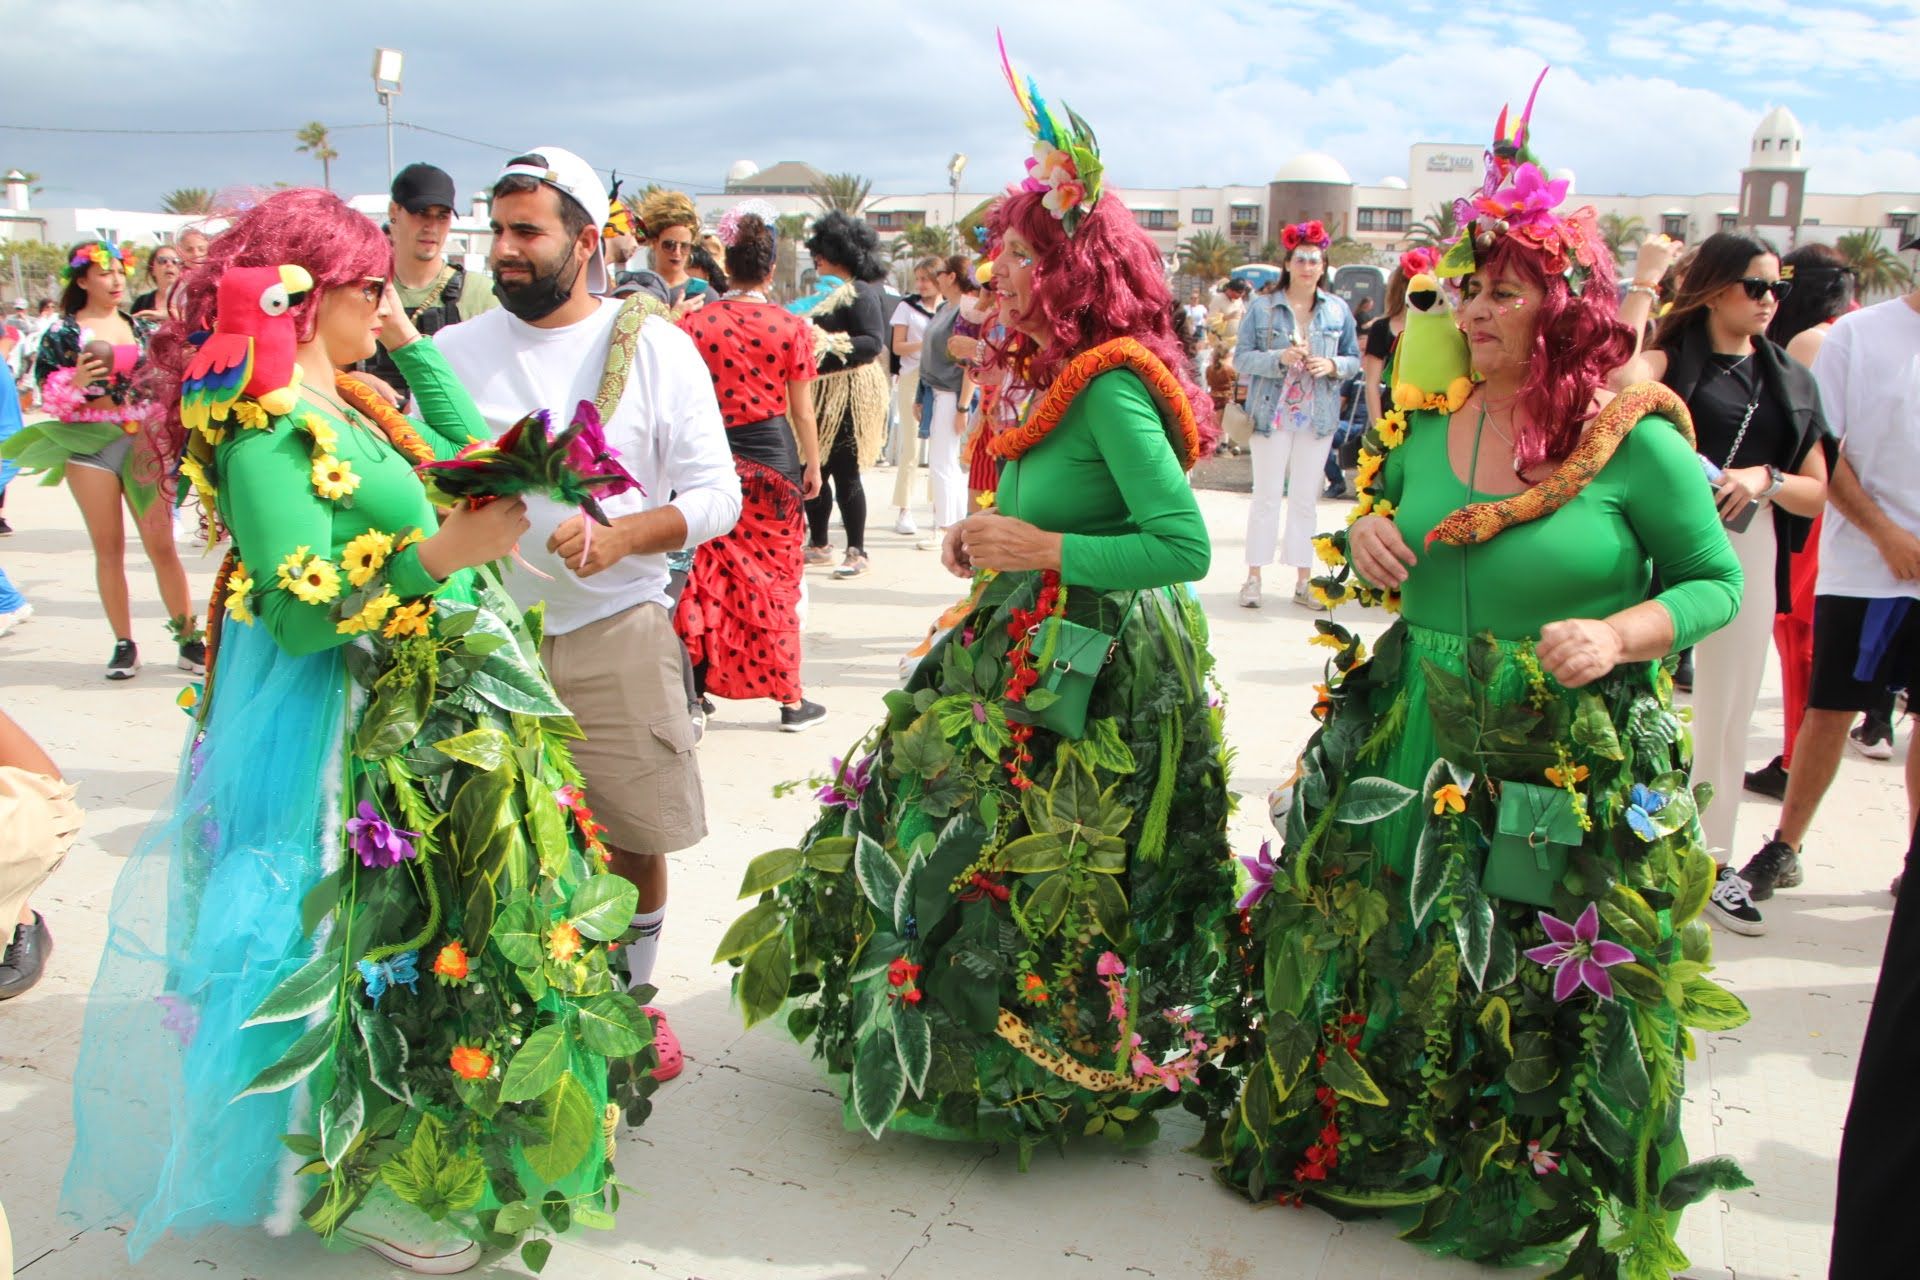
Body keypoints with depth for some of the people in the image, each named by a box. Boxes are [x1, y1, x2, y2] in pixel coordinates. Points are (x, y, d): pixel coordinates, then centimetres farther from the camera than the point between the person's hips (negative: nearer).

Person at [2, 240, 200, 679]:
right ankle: (124, 645, 11)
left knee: (161, 544, -3)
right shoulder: (63, 332, 2)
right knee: (108, 549, 4)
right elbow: (47, 392, 0)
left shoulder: (140, 328, 10)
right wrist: (75, 382, -19)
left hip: (142, 443, 1)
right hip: (89, 444, -1)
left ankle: (189, 639, 2)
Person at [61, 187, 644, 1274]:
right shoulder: (265, 430, -17)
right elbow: (297, 613, -22)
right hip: (359, 734, -9)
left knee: (449, 925, 18)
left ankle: (421, 1143, 38)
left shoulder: (353, 403, 10)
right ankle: (361, 1184, 23)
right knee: (385, 938, 3)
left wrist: (409, 340, 14)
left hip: (441, 715, 9)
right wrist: (438, 555, -32)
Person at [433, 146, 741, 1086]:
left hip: (619, 633, -1)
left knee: (634, 841, 10)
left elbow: (716, 494, -4)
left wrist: (620, 536, -20)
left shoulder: (653, 345, -1)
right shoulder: (452, 353, 5)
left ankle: (632, 998, 34)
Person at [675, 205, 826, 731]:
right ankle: (790, 700, 14)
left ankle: (699, 689, 15)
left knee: (710, 577, 10)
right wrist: (813, 464, 12)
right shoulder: (791, 327, -5)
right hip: (774, 458, -1)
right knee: (776, 581, 7)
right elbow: (801, 410, -1)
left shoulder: (695, 323, -3)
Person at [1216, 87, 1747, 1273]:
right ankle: (1355, 1142, 39)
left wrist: (1620, 635, -19)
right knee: (1368, 953, 14)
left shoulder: (1638, 443, -10)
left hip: (1571, 767, -4)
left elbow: (1717, 582, -1)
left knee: (1544, 995, 8)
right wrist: (1364, 542, -4)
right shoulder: (1423, 425, 4)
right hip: (1408, 750, 5)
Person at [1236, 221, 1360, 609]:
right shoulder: (1262, 306, -1)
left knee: (1305, 500, 8)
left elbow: (1355, 360, 11)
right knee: (1266, 496, 1)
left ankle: (1303, 582, 14)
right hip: (1272, 413, -2)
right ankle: (1254, 578, 8)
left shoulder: (1338, 311, 6)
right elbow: (1241, 358, -5)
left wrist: (1333, 366, -11)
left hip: (1318, 417, 3)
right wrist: (1280, 358, -20)